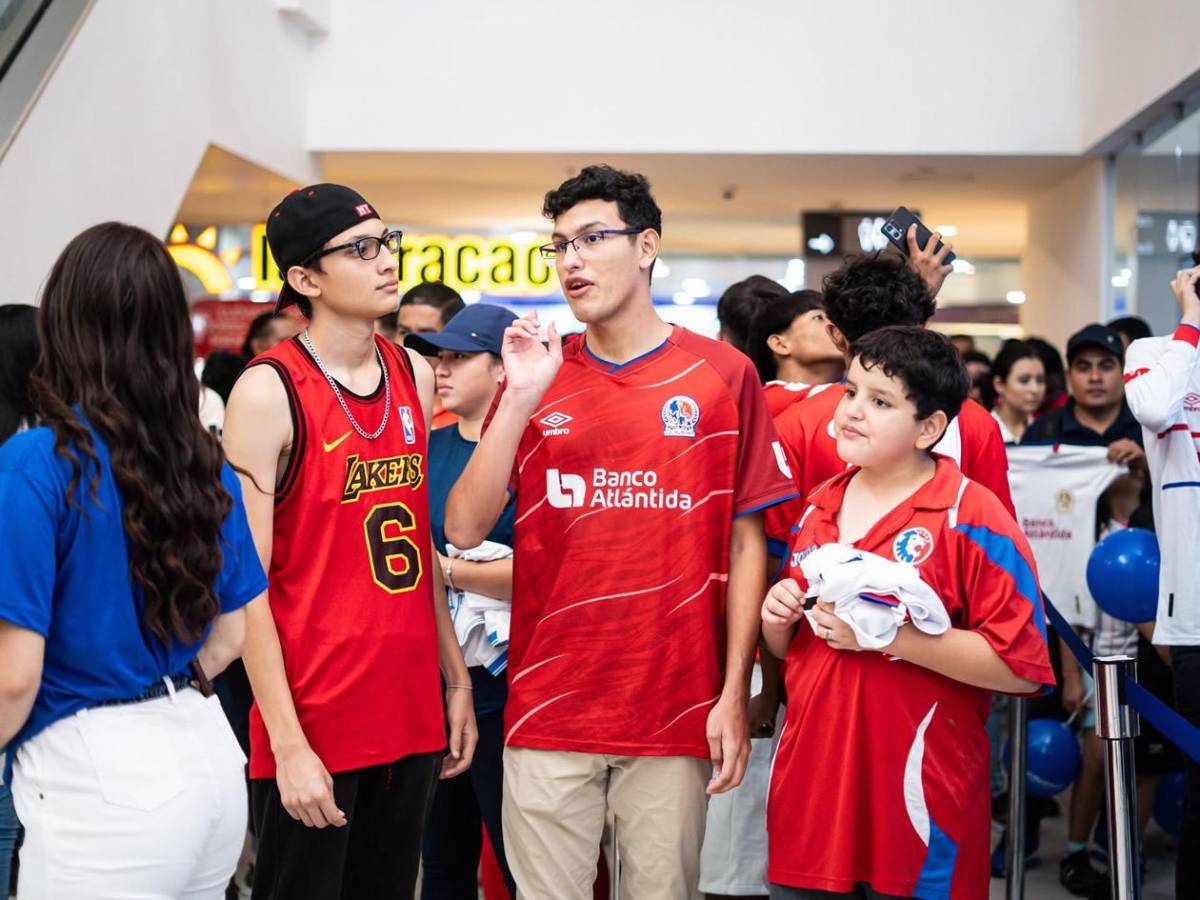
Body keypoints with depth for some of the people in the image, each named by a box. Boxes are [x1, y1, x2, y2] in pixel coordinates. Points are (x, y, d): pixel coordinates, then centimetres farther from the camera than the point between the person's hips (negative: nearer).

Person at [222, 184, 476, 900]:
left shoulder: (414, 375, 9)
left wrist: (456, 679, 12)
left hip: (412, 711, 6)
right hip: (313, 725, -6)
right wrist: (288, 742, -16)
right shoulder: (268, 391, -10)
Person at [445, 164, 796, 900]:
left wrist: (735, 693, -4)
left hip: (677, 712, -1)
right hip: (548, 708, 2)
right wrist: (520, 400, -11)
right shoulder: (538, 374, 7)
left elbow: (746, 543, 2)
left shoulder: (723, 374, 0)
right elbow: (466, 530, -1)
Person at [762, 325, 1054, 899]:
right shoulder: (817, 511, 12)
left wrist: (888, 636, -20)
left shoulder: (972, 517, -9)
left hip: (920, 806, -6)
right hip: (810, 788, 6)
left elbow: (1021, 667, -16)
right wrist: (778, 622, 1)